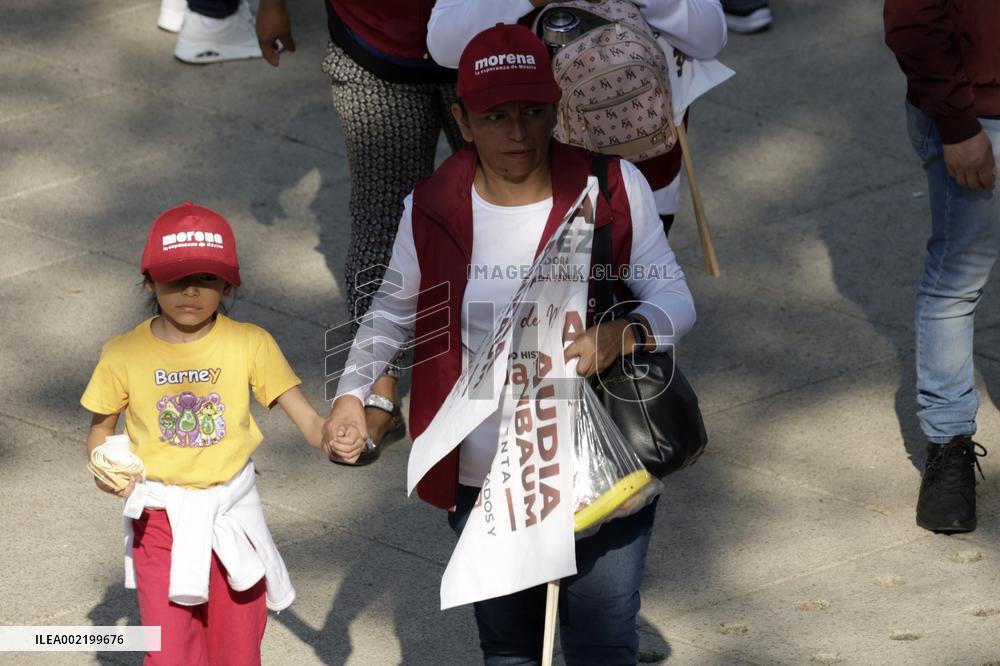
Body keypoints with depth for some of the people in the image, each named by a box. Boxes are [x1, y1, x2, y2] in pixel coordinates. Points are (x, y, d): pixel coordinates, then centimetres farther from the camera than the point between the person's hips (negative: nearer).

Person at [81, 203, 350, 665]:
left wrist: (329, 440, -34)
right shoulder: (125, 356, -7)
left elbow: (303, 415, -13)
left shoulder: (250, 345, -9)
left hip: (232, 515, 1)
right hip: (160, 520, -1)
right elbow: (101, 427, 8)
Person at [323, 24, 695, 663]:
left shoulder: (613, 189, -10)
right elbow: (395, 311, 13)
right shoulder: (433, 210, -4)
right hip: (486, 476, 2)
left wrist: (620, 336, -31)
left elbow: (674, 297, -9)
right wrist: (352, 393, 0)